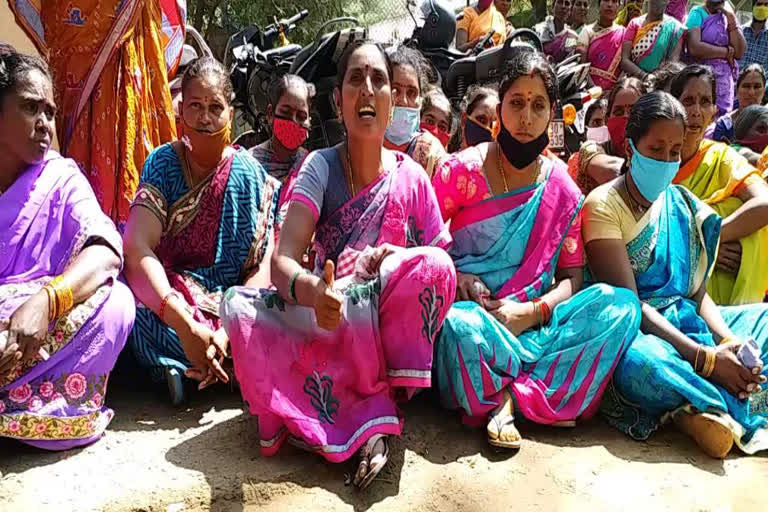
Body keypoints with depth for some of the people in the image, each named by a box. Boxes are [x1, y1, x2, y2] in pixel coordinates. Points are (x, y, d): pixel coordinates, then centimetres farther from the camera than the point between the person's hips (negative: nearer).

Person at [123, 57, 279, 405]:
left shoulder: (249, 175, -1)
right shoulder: (164, 162, -3)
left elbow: (261, 270, -7)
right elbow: (137, 247, -19)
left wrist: (227, 332, -25)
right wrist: (187, 326, -32)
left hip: (228, 306, 1)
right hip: (166, 295, -1)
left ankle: (178, 367, -7)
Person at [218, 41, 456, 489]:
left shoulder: (412, 178, -2)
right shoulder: (320, 167, -5)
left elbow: (442, 263, 0)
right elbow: (283, 260, -19)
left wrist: (398, 255, -22)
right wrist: (312, 291, -42)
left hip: (388, 326, 0)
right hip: (325, 320, 1)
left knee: (433, 266, -28)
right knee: (239, 305, -25)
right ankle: (369, 419, -25)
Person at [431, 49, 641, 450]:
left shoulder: (563, 191, 7)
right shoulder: (462, 170, -1)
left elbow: (572, 275, 8)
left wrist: (534, 311, -12)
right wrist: (455, 278, -18)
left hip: (531, 322, 4)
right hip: (471, 309, -3)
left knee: (620, 305, -20)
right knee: (460, 326, -40)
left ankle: (510, 396, -22)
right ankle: (546, 391, -12)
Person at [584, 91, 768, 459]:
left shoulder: (683, 205, 12)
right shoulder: (604, 205, -7)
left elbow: (698, 292, 9)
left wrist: (729, 340, -13)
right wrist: (705, 357, -23)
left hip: (684, 321, 8)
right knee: (641, 361, -40)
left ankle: (694, 409, -20)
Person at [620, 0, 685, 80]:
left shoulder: (674, 26, 5)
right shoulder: (635, 23, 5)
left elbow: (674, 59, -8)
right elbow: (624, 60, -6)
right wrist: (645, 76, -21)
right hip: (637, 79, 1)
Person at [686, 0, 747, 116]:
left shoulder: (728, 15, 13)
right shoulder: (697, 13, -2)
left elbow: (739, 53, 3)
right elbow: (694, 48, -19)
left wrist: (732, 19, -3)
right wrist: (727, 51, -5)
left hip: (725, 82, 5)